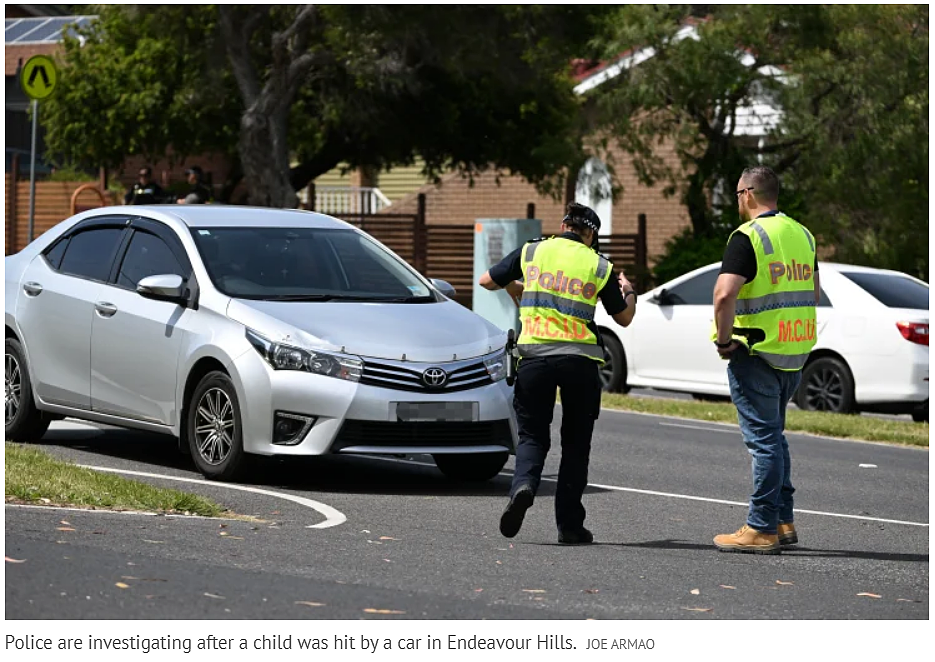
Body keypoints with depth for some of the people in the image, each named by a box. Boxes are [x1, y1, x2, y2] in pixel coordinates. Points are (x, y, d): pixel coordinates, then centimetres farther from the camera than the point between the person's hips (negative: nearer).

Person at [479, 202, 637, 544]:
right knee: (576, 442, 12)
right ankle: (569, 523, 9)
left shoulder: (532, 251, 7)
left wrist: (514, 287, 38)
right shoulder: (600, 266, 7)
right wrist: (629, 291, 39)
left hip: (534, 354, 0)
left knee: (532, 435, 11)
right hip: (580, 359, 0)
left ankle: (523, 486, -20)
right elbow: (624, 317, 17)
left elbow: (487, 280, 17)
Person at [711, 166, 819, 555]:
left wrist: (724, 339, -13)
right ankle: (783, 522, 21)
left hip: (757, 356, -8)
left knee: (763, 439, -4)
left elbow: (724, 294, -25)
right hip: (795, 357, 8)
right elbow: (813, 293, 22)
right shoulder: (802, 235, 12)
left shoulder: (748, 237, -13)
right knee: (774, 436, 19)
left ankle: (762, 530, -2)